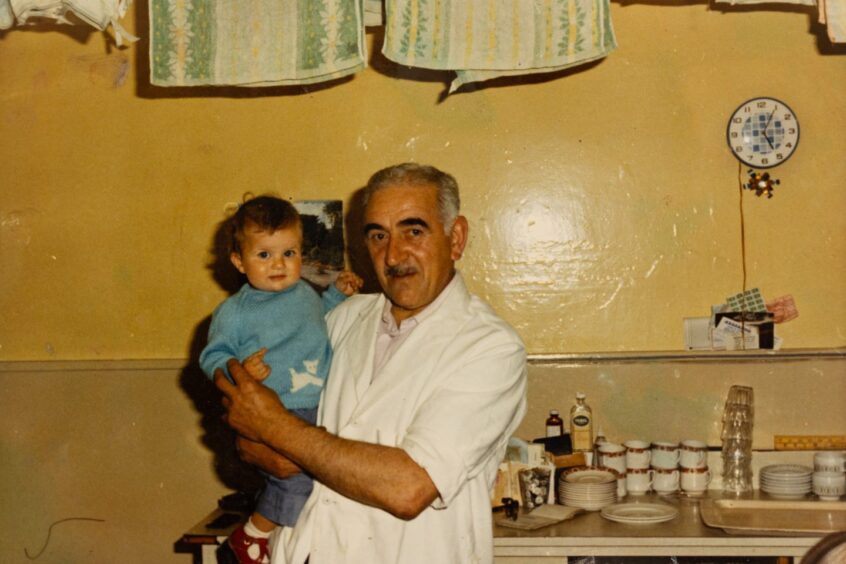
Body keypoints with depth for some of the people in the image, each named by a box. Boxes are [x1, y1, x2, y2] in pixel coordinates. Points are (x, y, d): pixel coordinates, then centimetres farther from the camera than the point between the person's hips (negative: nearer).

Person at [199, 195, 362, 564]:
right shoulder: (234, 313, -5)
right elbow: (212, 357, -3)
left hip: (321, 407, 7)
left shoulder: (305, 293, 13)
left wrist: (338, 293, 21)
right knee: (296, 480, -20)